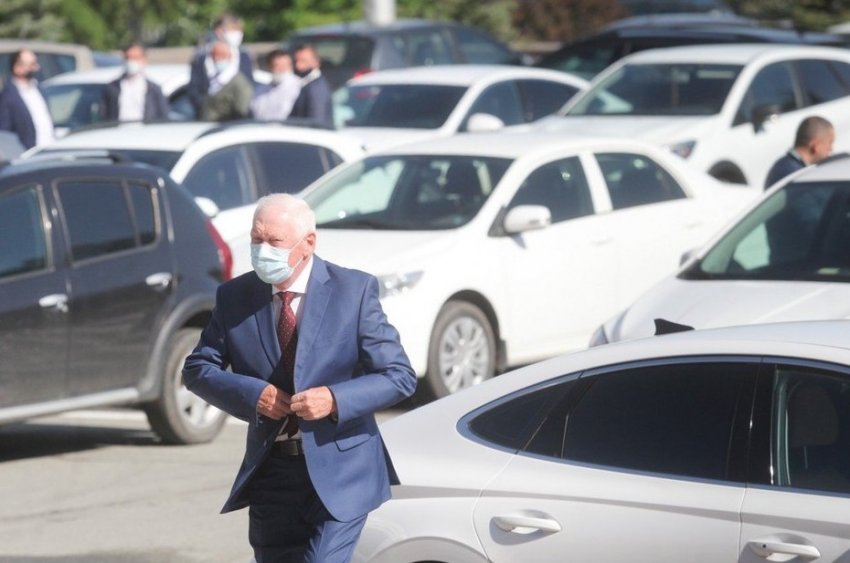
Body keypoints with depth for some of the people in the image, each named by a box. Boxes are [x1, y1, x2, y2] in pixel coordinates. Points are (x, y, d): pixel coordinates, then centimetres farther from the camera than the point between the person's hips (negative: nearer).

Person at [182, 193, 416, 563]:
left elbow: (400, 376, -7)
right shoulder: (235, 297, 2)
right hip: (271, 473, 4)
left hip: (339, 468, -4)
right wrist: (250, 393, -13)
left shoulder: (354, 291, -7)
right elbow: (197, 369, 7)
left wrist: (335, 399, -23)